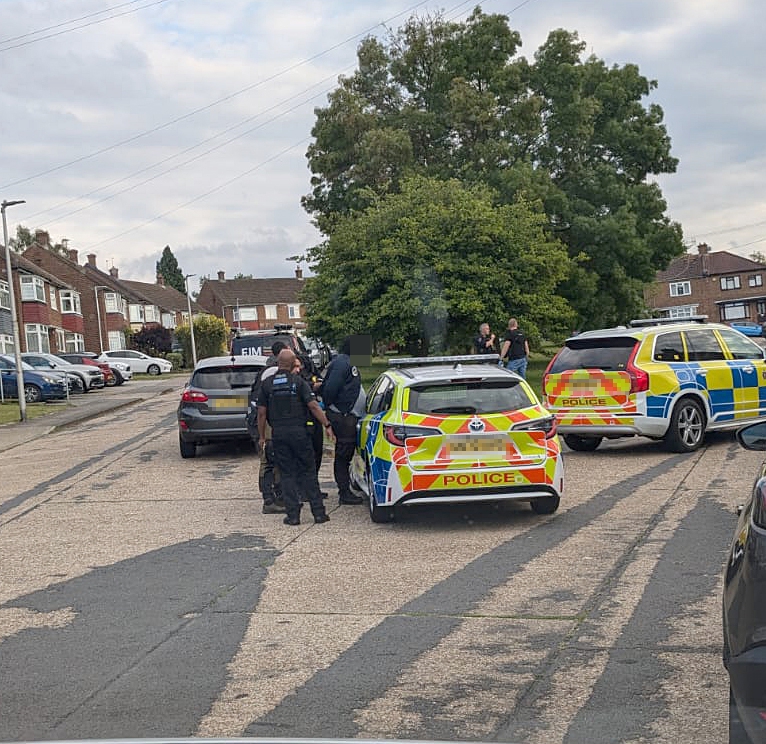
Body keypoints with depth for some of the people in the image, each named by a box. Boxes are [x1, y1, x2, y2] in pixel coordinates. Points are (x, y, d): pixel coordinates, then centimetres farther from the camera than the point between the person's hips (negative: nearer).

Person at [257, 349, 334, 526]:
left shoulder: (267, 384, 2)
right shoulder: (299, 381, -3)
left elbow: (262, 413, 3)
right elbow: (313, 406, -9)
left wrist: (262, 436, 11)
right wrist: (327, 425, -4)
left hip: (278, 433, 1)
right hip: (298, 432, -1)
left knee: (287, 474, 7)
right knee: (308, 472, 6)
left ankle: (293, 515, 3)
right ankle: (319, 512, 6)